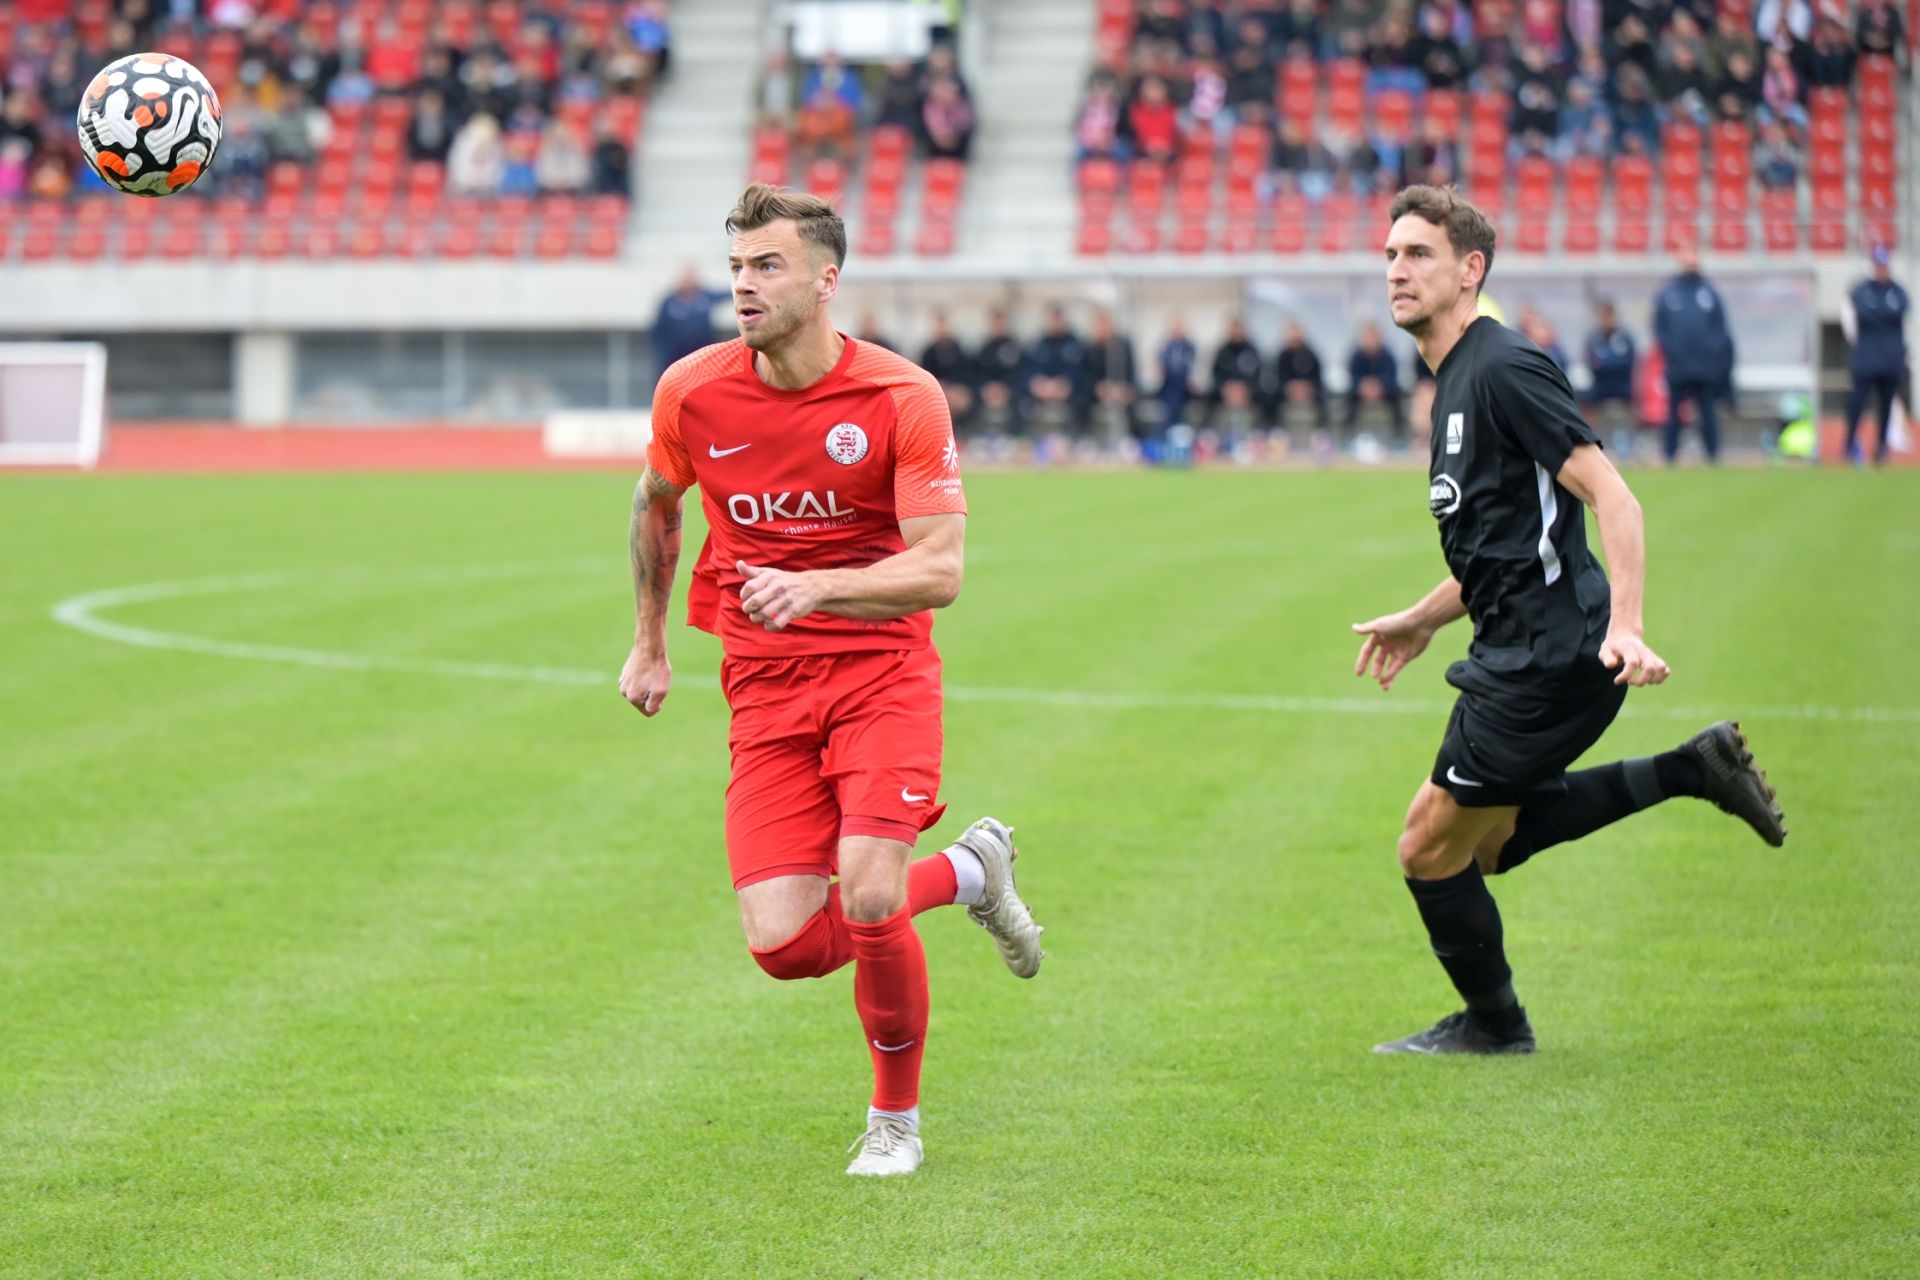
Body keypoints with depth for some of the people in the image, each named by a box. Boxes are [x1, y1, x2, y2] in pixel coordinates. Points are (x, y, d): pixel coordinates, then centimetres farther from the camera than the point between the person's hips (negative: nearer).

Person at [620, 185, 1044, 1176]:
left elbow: (940, 571, -16)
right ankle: (967, 872, 21)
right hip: (763, 687, 3)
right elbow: (656, 502, 19)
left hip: (882, 670, -3)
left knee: (867, 900, -21)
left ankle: (897, 1118, 7)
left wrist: (816, 586, -31)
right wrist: (649, 642, 22)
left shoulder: (900, 398, -13)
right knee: (783, 944, -10)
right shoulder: (692, 392, -3)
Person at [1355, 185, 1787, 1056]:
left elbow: (1611, 498, -21)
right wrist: (1423, 621, 33)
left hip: (1549, 658, -10)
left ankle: (1492, 1024, 20)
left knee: (1430, 849, -1)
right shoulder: (1454, 381, 15)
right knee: (1486, 841, 18)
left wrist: (1624, 626, -32)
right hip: (1520, 653, 10)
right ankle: (1693, 771, 18)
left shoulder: (1502, 371, -15)